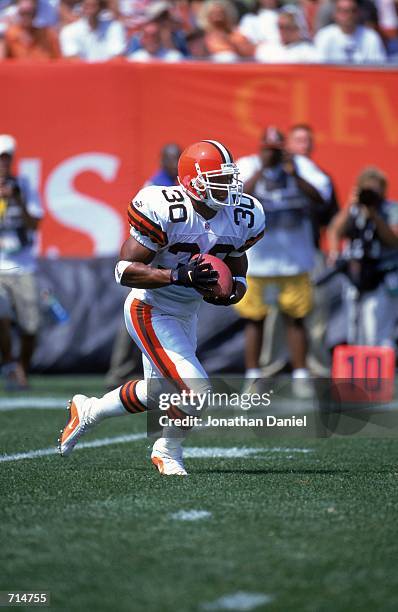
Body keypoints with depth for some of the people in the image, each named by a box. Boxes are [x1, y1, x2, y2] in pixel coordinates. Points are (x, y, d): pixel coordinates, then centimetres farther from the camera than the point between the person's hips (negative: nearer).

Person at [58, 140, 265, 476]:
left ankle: (87, 410, 40)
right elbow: (125, 271, -26)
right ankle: (168, 451, 11)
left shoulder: (241, 217, -6)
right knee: (196, 392, -16)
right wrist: (180, 276, -35)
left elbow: (238, 275, 6)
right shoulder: (164, 211, -26)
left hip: (186, 315, 8)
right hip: (150, 312, -8)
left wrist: (229, 292, -19)